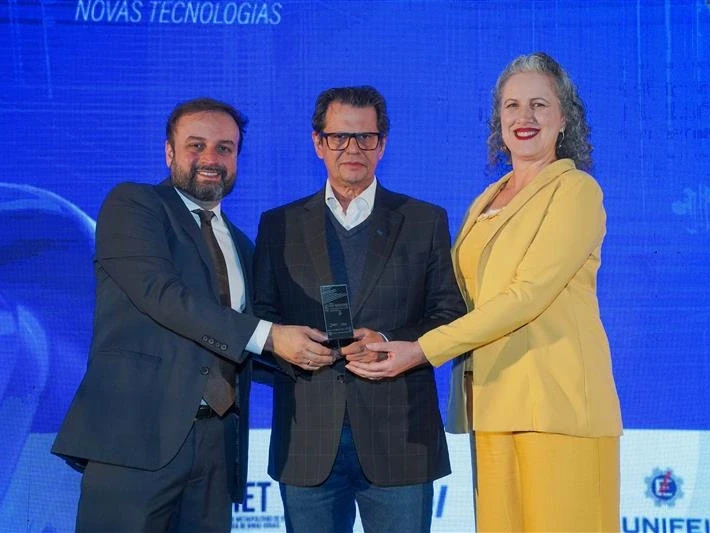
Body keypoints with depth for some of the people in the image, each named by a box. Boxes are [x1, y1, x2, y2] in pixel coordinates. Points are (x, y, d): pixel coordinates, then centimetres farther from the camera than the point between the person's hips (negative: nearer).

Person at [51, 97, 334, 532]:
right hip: (137, 431, -6)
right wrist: (267, 335, -17)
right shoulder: (131, 205, 1)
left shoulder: (240, 245, 22)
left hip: (217, 442, 6)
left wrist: (303, 351, 5)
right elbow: (161, 292, -14)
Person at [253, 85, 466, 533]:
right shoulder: (279, 225, 12)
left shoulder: (426, 221, 9)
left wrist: (390, 344, -14)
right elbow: (260, 316, 9)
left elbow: (452, 314, 4)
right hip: (308, 443, 1)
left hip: (400, 437, -1)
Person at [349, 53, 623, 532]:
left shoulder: (575, 190, -3)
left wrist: (423, 349, -15)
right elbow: (462, 297, 16)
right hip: (493, 402, 6)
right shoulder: (486, 203, 20)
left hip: (555, 400, -6)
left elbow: (528, 294, -13)